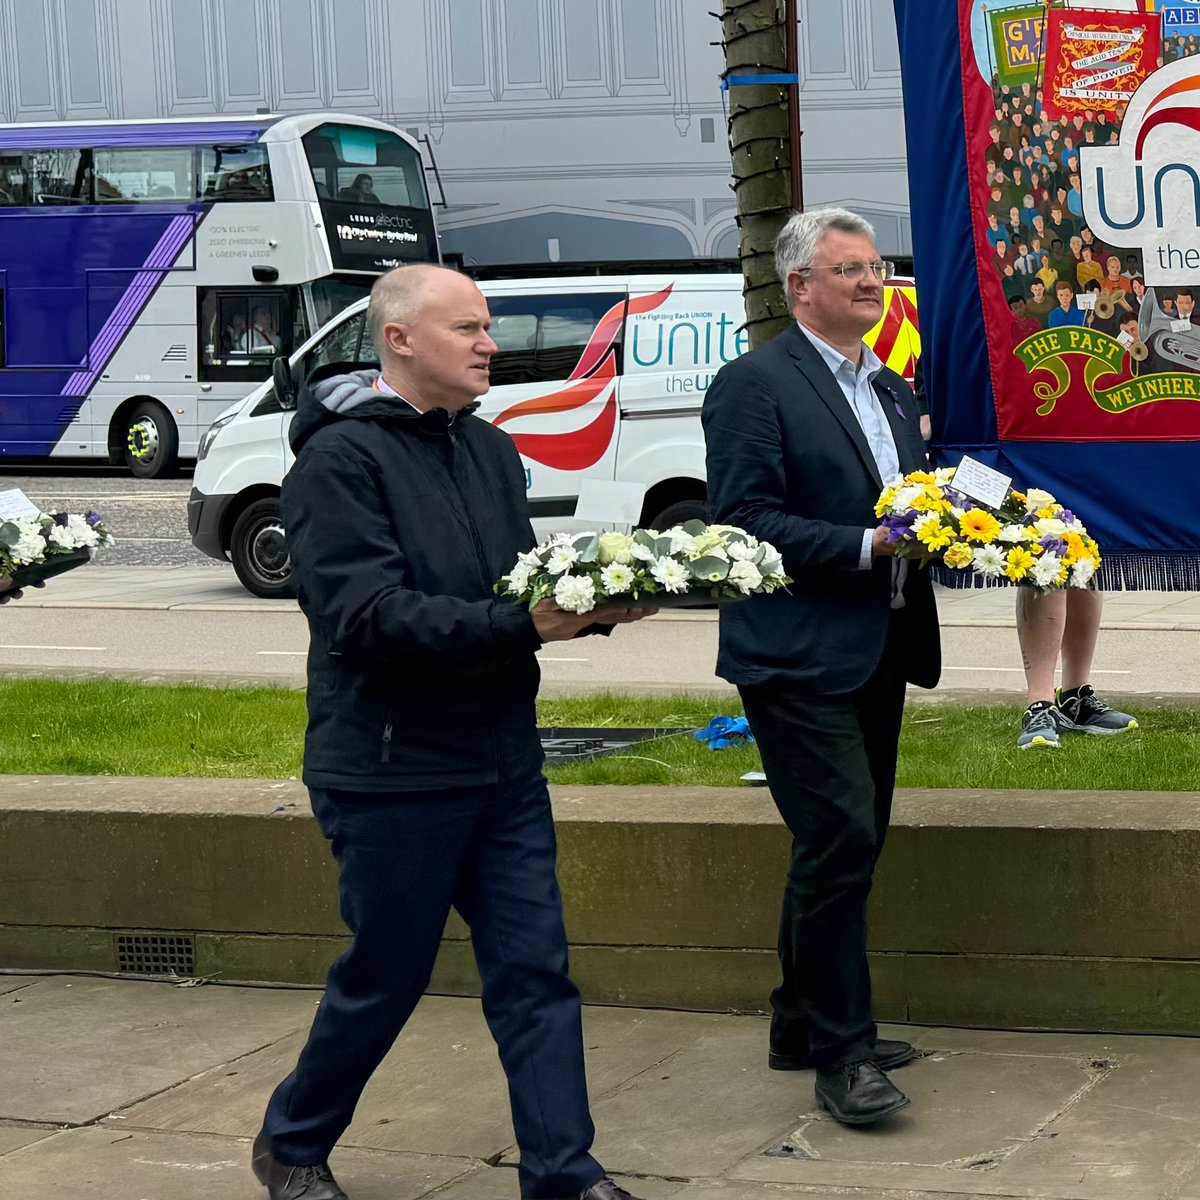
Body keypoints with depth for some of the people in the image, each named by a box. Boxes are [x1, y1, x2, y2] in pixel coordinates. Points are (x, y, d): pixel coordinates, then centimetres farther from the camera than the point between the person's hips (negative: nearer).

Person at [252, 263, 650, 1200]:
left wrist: (591, 606, -10)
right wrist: (524, 624, -28)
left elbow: (524, 588, 13)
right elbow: (367, 617, -22)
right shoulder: (341, 459, -13)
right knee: (385, 979, 6)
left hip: (505, 769, 7)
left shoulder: (490, 451, 12)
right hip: (393, 772, -7)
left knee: (536, 973, 5)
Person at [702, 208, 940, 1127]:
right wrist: (868, 544, -22)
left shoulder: (892, 389, 17)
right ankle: (843, 1056, -7)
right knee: (842, 839, -13)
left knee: (846, 844, 14)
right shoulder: (755, 385, -9)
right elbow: (743, 520, -16)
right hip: (800, 659, -9)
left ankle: (804, 1025, 26)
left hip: (880, 651, 9)